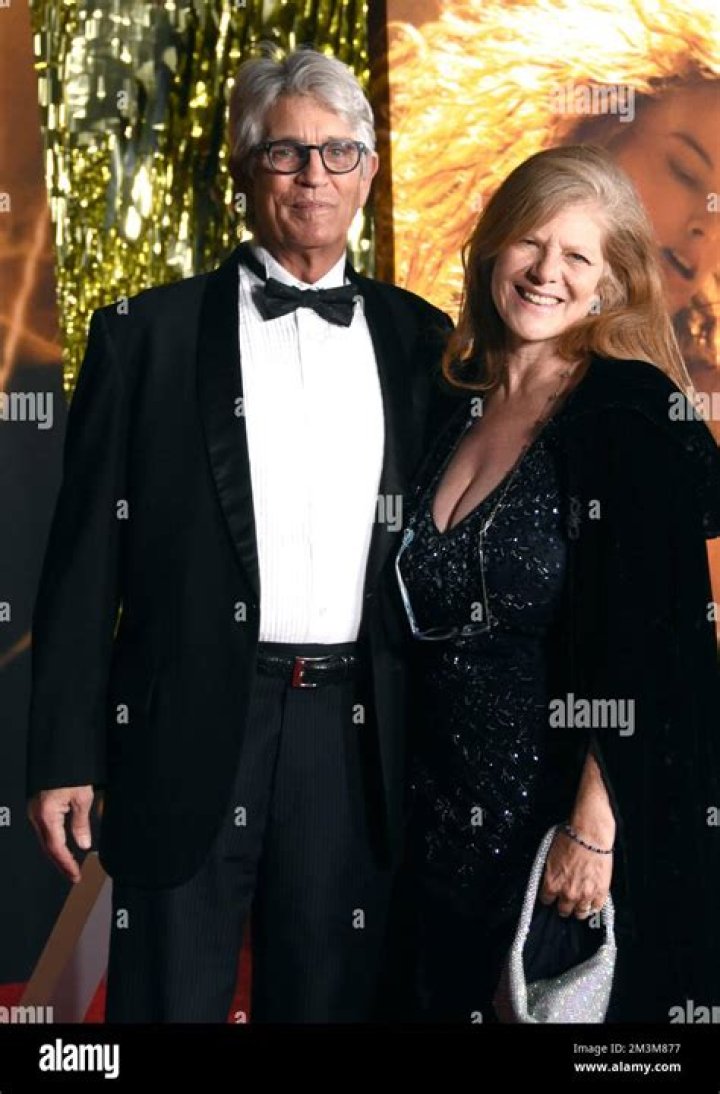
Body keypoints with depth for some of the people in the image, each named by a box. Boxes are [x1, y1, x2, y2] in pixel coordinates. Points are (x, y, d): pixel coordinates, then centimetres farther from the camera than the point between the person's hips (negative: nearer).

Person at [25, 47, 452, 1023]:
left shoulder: (421, 341, 8)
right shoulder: (145, 336, 1)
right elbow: (86, 560, 0)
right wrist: (65, 757, -4)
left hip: (357, 741, 2)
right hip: (192, 735, -2)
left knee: (330, 998, 13)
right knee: (169, 997, 7)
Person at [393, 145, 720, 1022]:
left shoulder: (634, 410, -11)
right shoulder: (457, 407, 7)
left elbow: (643, 641, -16)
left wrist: (595, 827, -20)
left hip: (580, 828, -6)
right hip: (447, 827, 6)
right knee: (452, 999, 15)